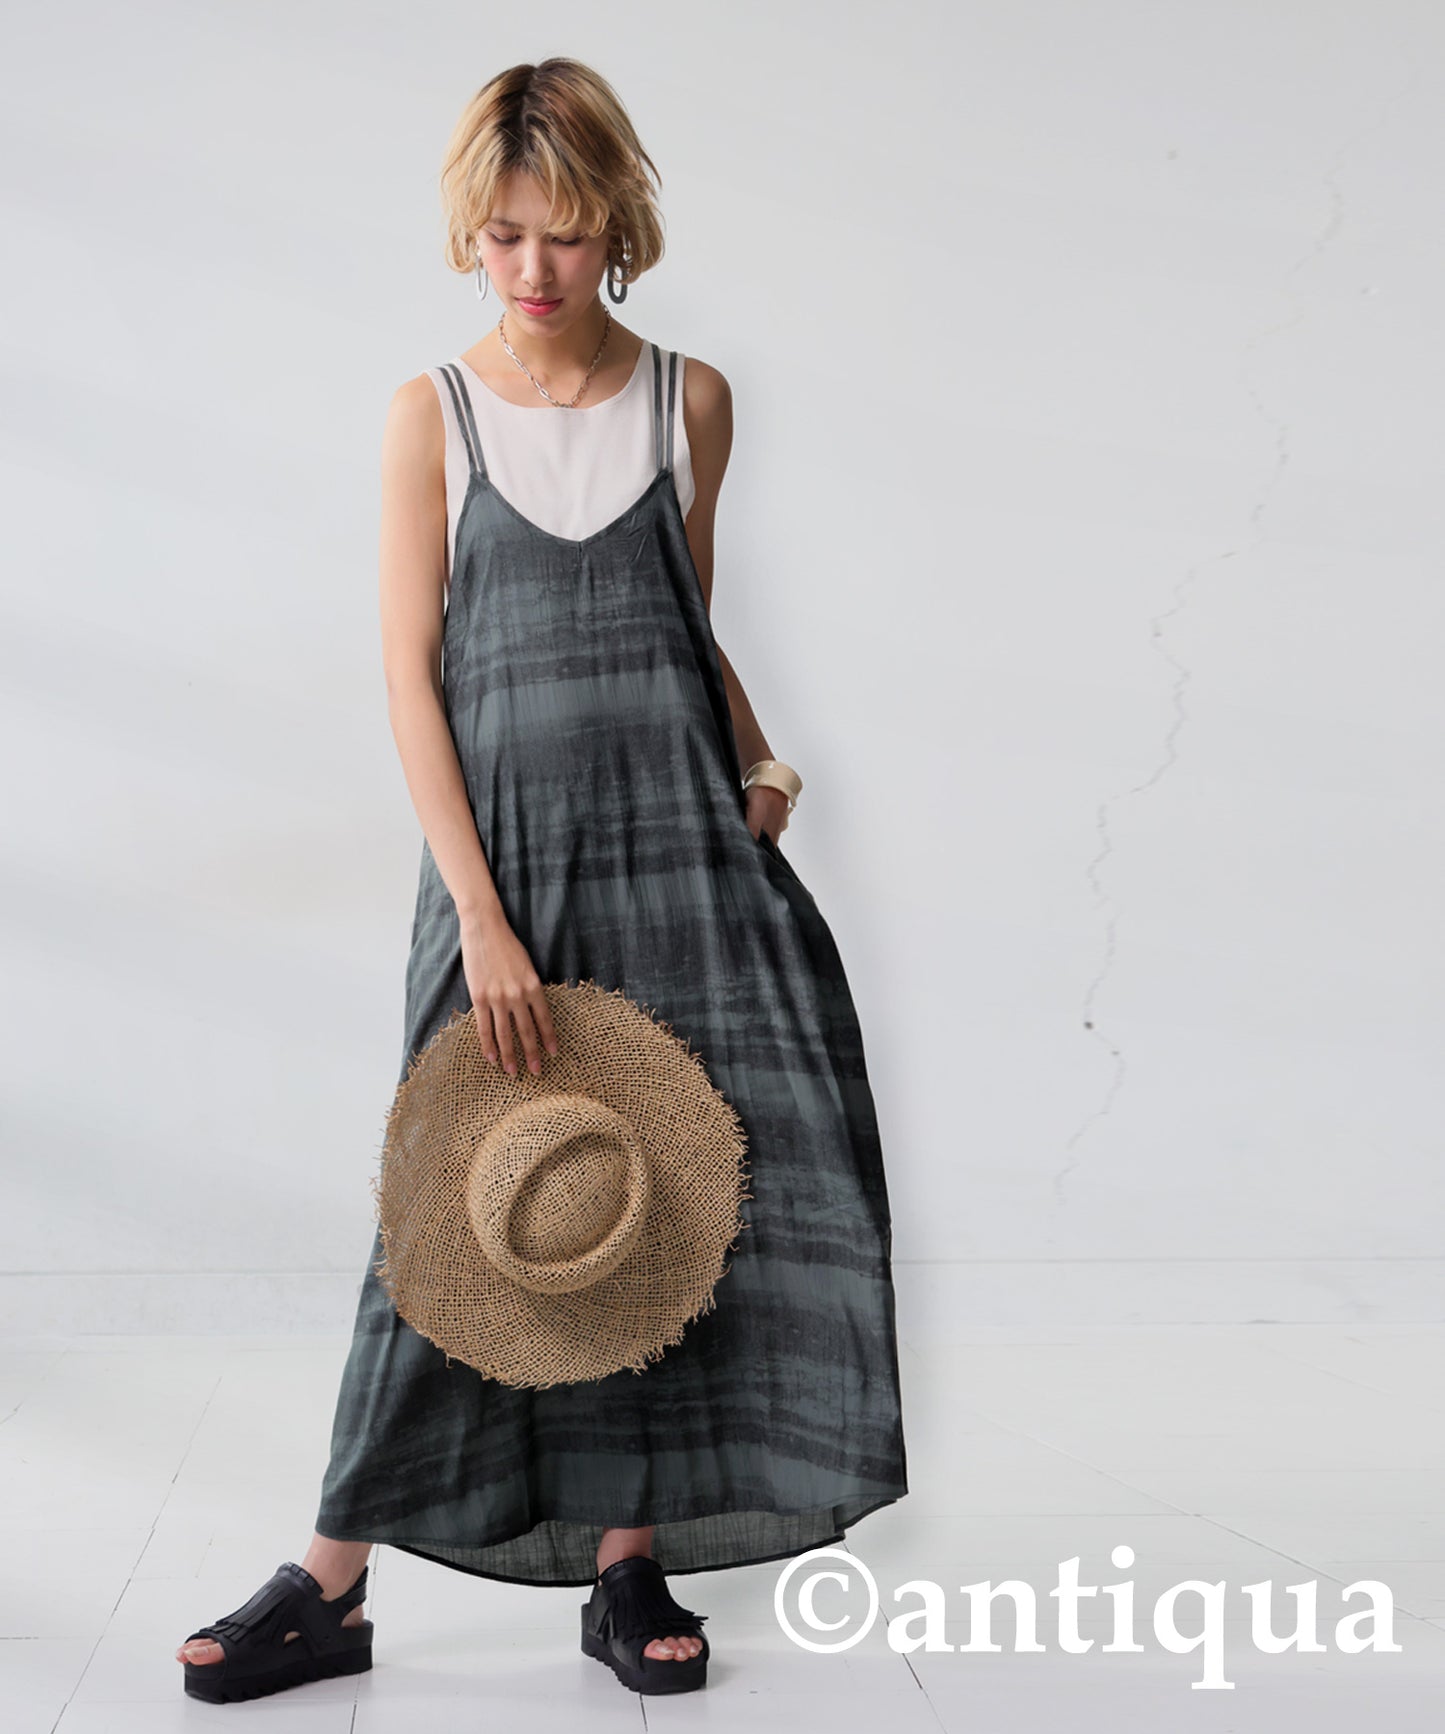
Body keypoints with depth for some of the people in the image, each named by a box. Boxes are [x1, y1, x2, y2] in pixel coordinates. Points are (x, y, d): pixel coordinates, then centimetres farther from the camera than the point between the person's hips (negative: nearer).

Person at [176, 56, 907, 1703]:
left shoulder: (688, 399, 7)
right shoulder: (434, 414, 1)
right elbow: (411, 674, -4)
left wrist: (756, 765, 0)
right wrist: (481, 915, -12)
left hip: (682, 838, 2)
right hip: (504, 841, -2)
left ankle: (632, 1561, 16)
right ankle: (334, 1584, 13)